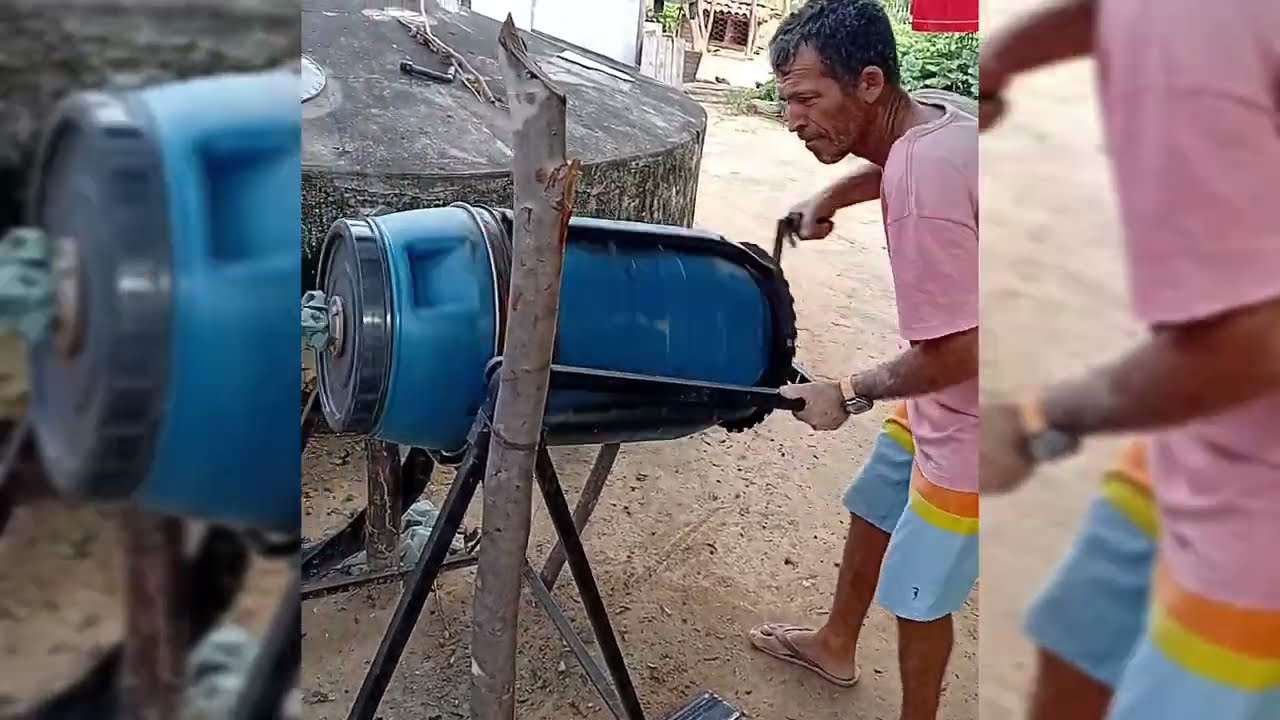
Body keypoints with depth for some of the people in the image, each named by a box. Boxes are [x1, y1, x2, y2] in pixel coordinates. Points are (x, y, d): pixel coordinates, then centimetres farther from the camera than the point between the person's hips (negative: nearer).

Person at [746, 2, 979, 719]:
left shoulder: (922, 185, -34)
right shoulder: (939, 120, -5)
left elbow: (958, 351, -31)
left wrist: (850, 393, -17)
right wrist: (829, 197, 9)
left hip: (971, 422, -10)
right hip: (943, 399, 10)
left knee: (920, 590, 8)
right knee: (875, 511, 26)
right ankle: (836, 645, 51)